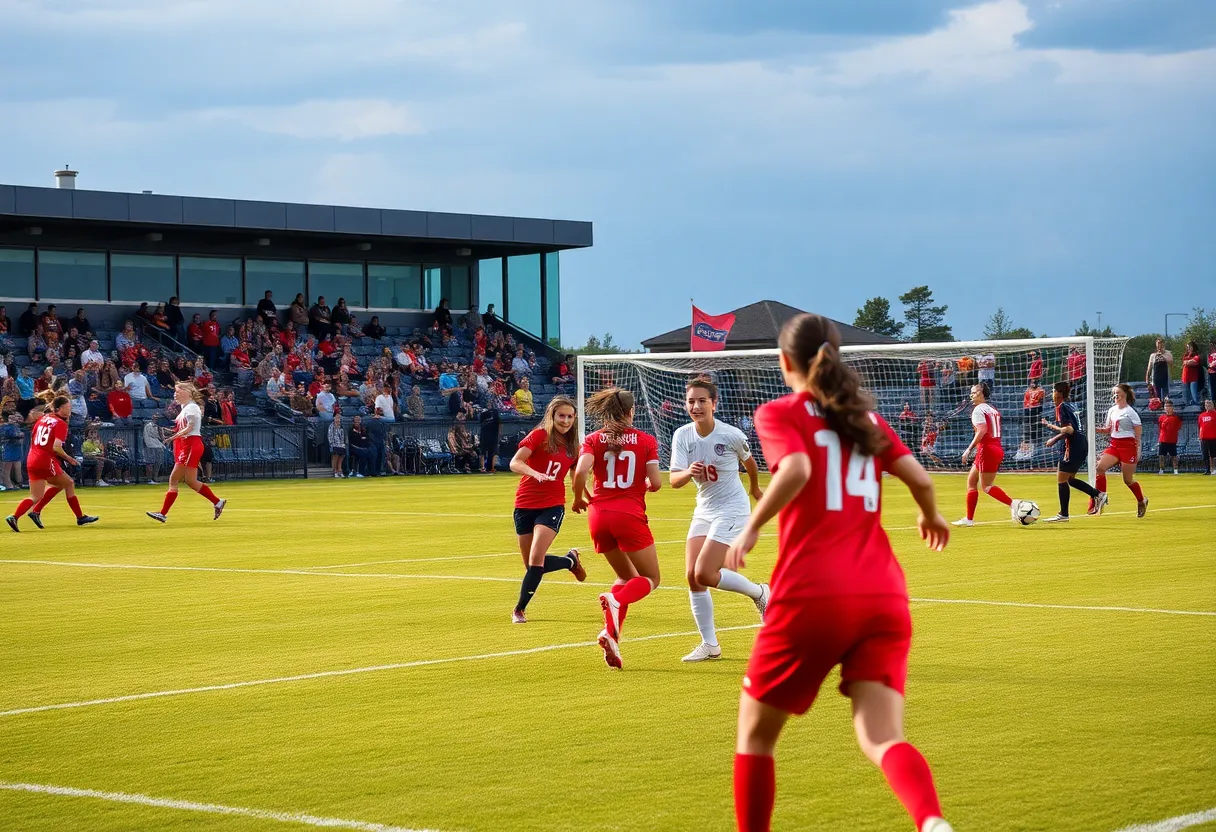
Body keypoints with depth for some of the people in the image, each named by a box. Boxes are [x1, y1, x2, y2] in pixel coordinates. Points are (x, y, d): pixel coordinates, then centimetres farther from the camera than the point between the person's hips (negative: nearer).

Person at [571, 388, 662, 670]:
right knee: (650, 579, 8)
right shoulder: (646, 440, 2)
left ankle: (612, 633, 2)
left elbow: (581, 471, -11)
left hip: (598, 514, 4)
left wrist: (578, 499, 6)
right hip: (630, 514, -4)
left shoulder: (593, 440, 5)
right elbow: (655, 483, -5)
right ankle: (616, 601, -25)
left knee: (626, 577, 22)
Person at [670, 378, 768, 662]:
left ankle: (758, 592, 9)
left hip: (732, 508, -5)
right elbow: (674, 480, -14)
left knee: (704, 574, -17)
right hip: (704, 509, 5)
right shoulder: (682, 436, -6)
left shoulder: (731, 435, -16)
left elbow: (749, 462, 6)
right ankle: (710, 645, 8)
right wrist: (688, 473, -36)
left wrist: (754, 488, 24)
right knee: (692, 576, -4)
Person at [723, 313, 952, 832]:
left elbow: (796, 469, -15)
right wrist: (931, 517, 30)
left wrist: (751, 528, -4)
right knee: (881, 739, -7)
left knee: (756, 732, 17)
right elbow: (919, 478, 10)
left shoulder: (779, 414, 5)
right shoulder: (865, 416, 18)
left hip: (811, 596, -4)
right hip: (883, 596, 4)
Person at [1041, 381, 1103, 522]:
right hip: (1082, 445, 9)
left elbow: (1069, 430, -20)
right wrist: (1054, 439, 26)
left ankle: (1063, 515, 1)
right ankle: (1096, 494, 11)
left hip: (1074, 447, -9)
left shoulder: (1061, 407, -11)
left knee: (1061, 480, -2)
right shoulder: (1070, 406, 16)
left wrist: (1051, 426, -16)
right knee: (1069, 479, 19)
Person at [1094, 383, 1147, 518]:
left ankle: (1142, 501, 22)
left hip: (1128, 445, -6)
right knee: (1100, 467, -17)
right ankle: (1101, 496, -13)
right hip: (1114, 445, 6)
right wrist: (1098, 429, -2)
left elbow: (1139, 432, -8)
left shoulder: (1130, 412, -8)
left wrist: (1138, 452, -11)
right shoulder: (1112, 410, 11)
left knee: (1128, 479, 0)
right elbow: (1108, 429, 19)